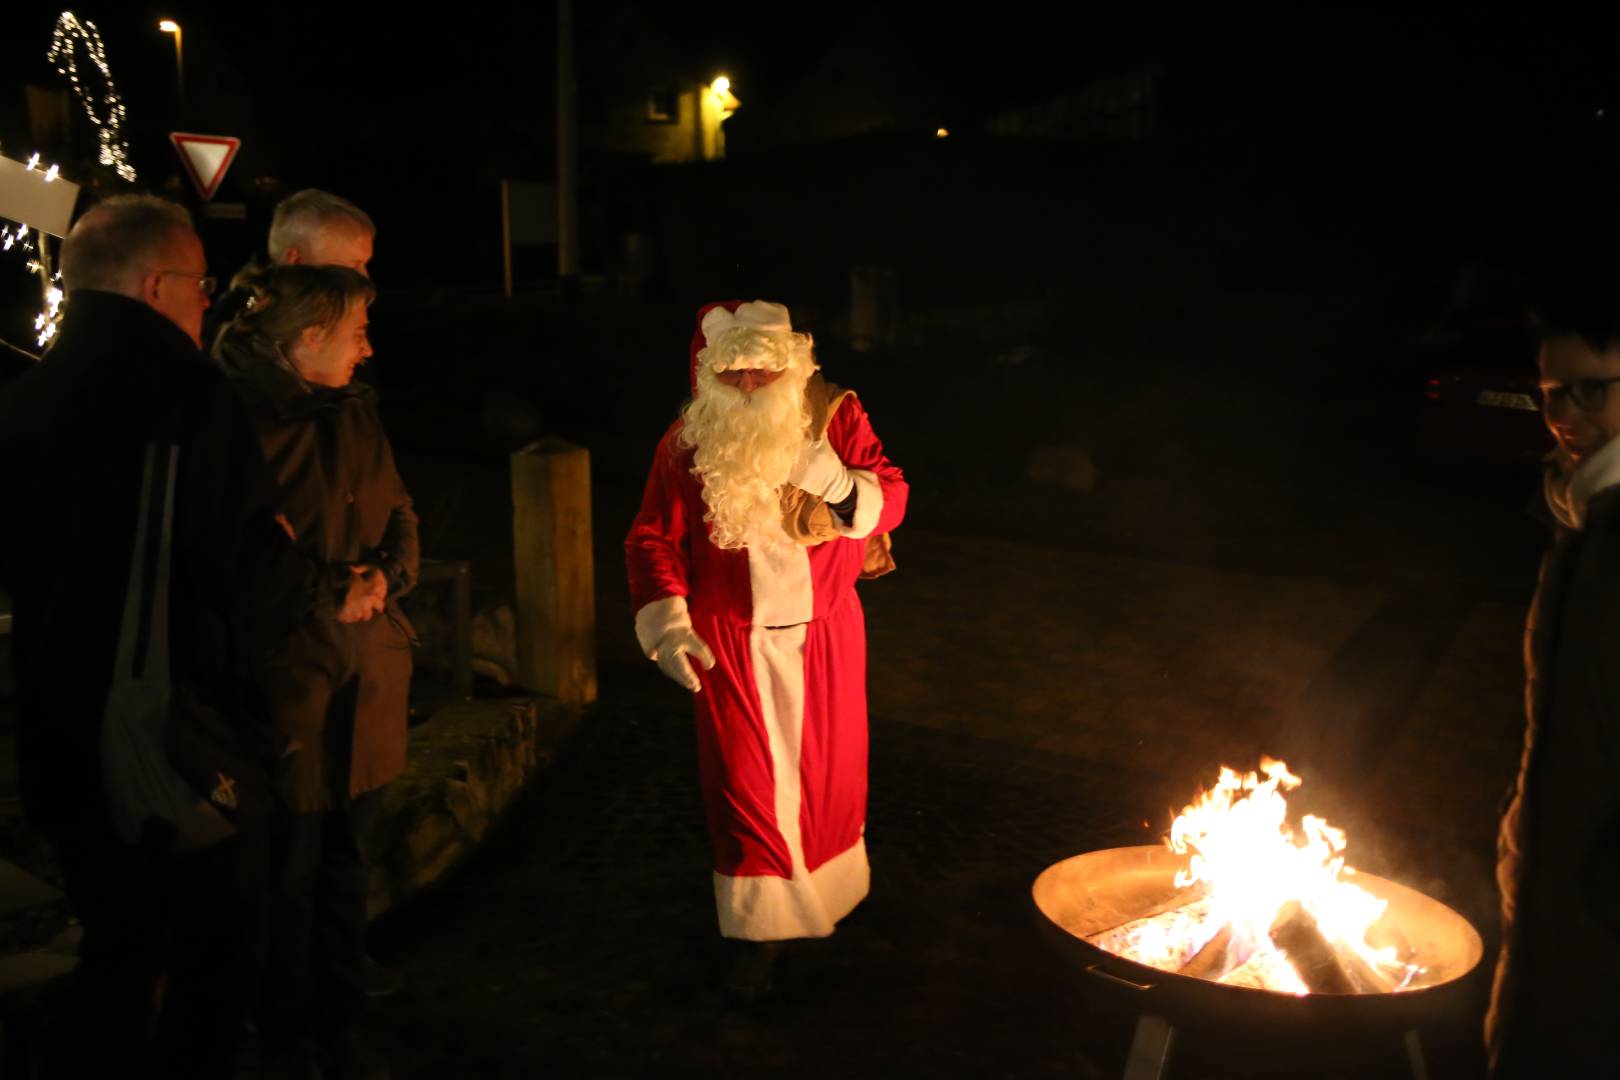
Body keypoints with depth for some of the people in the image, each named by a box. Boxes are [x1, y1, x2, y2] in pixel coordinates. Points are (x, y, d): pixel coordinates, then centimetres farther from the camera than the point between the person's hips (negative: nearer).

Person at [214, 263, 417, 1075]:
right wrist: (319, 587, -18)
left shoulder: (356, 414, 8)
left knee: (347, 852, 15)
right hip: (290, 668, -6)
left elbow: (400, 514, 15)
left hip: (370, 667, 6)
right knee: (291, 864, 5)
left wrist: (385, 575, -4)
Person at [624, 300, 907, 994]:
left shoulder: (835, 417, -4)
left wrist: (841, 485, -27)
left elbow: (891, 499, -4)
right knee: (746, 780, 2)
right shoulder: (687, 443, -5)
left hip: (824, 632, 1)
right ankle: (762, 931, 17)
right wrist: (666, 620, -15)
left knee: (830, 768, 12)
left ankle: (831, 894, 39)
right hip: (729, 643, -1)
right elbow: (653, 537, -2)